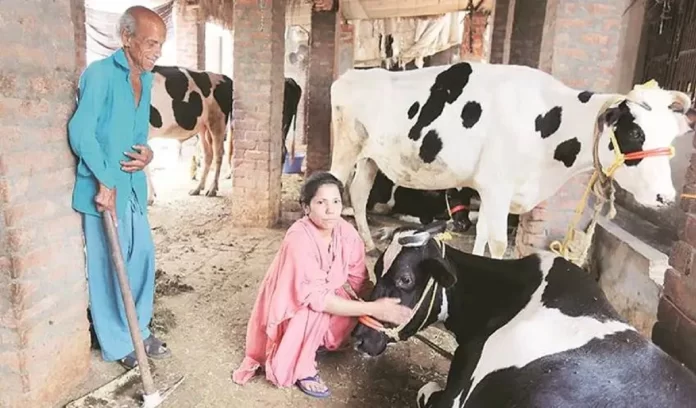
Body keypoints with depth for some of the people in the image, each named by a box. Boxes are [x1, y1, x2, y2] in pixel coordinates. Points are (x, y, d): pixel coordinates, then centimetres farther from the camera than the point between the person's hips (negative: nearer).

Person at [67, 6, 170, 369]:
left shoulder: (145, 79, 11)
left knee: (142, 257, 14)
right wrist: (104, 182, -19)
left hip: (133, 186, 8)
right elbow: (80, 132, -20)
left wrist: (147, 153, -3)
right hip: (103, 188, -7)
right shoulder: (99, 74, -13)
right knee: (109, 267, 4)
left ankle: (139, 331, 31)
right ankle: (118, 344, 20)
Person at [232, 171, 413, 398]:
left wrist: (380, 306, -26)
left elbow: (360, 280, -8)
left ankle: (318, 343, 8)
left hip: (325, 294, 6)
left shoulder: (346, 232, -16)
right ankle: (302, 369, -10)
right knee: (318, 309, -33)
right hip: (288, 307, -6)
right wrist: (372, 309, -39)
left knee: (351, 306, -21)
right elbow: (314, 296, -37)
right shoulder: (299, 238, -34)